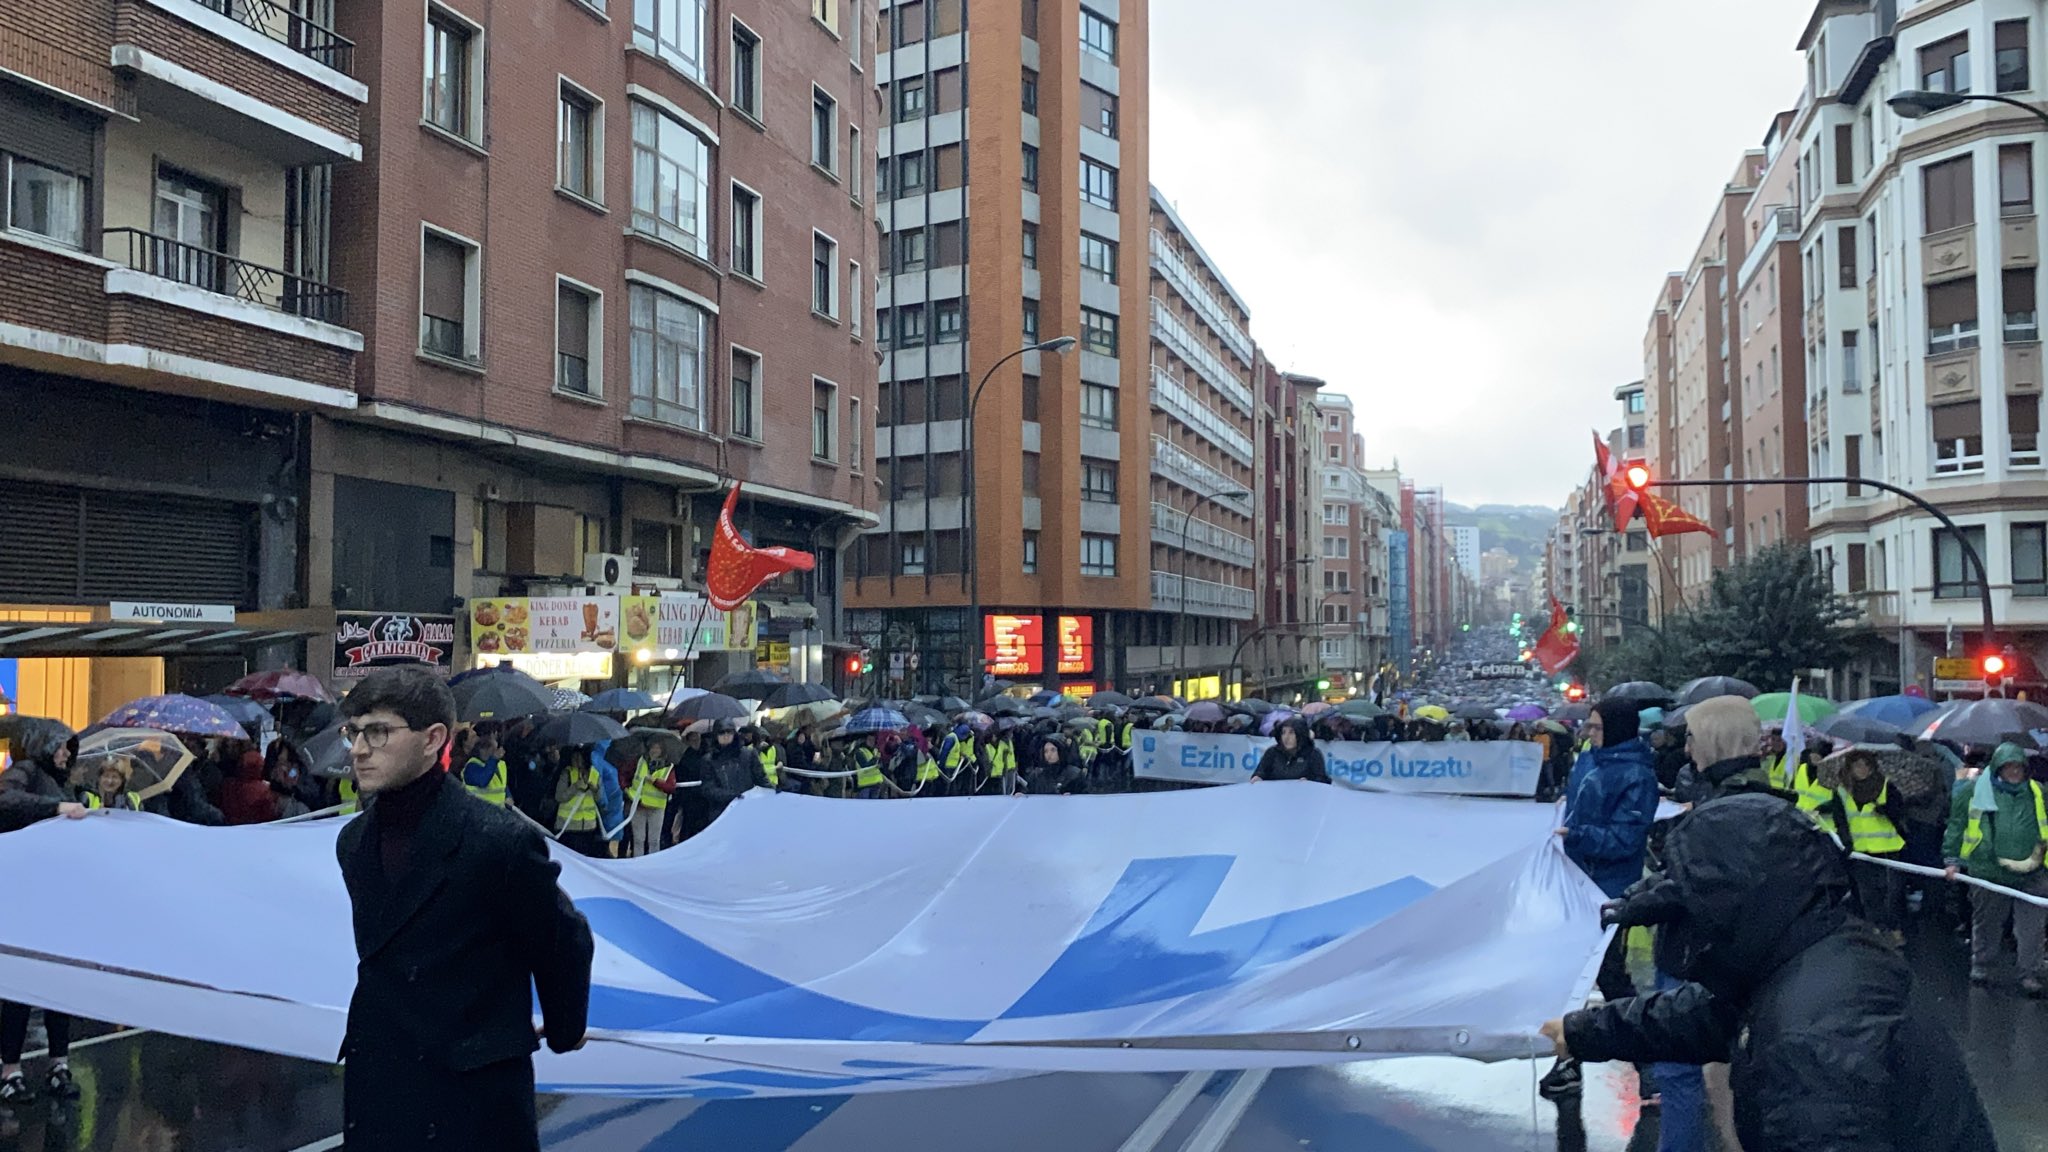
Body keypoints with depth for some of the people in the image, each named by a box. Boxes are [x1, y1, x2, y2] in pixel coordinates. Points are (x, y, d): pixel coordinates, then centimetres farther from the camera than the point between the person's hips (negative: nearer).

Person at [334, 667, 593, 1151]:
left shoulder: (502, 840, -17)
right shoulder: (352, 842, 4)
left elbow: (564, 943, -4)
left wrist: (565, 1033, 9)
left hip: (474, 1098, -5)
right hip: (373, 1096, 6)